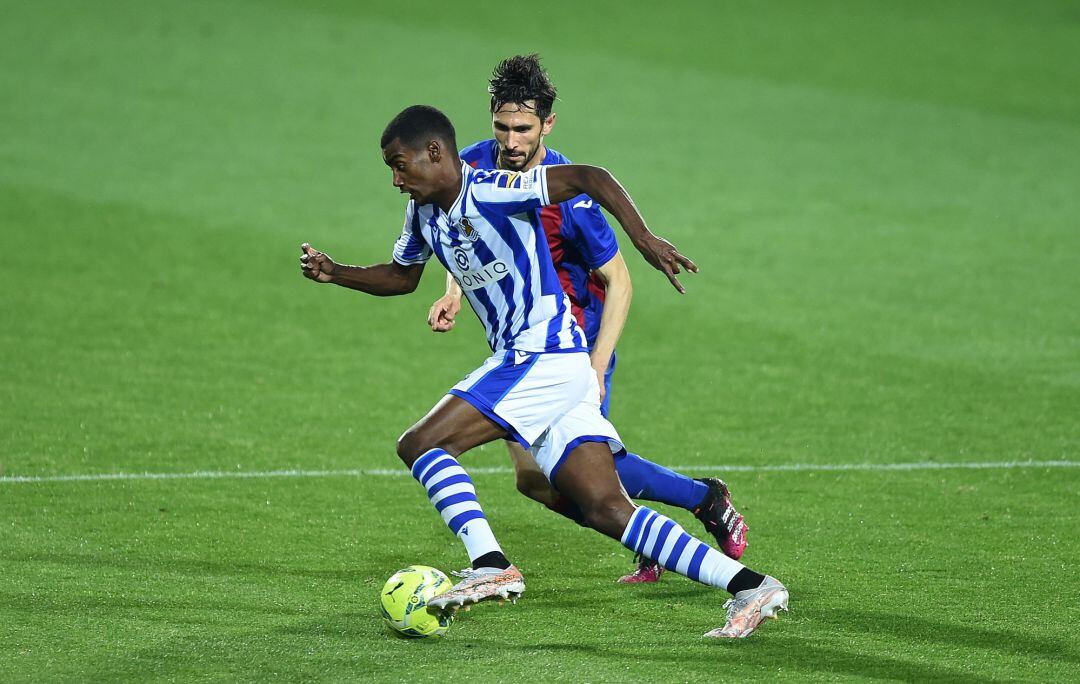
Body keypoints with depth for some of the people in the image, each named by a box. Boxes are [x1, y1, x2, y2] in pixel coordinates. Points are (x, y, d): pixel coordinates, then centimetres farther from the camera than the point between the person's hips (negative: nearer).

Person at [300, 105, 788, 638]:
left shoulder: (490, 192, -14)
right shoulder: (424, 213, 14)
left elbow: (589, 178, -19)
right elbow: (402, 275, 31)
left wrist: (644, 239, -29)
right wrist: (334, 273, 16)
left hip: (546, 356, -9)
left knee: (419, 445, -12)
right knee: (607, 510, 0)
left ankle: (491, 567, -17)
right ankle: (750, 586, -4)